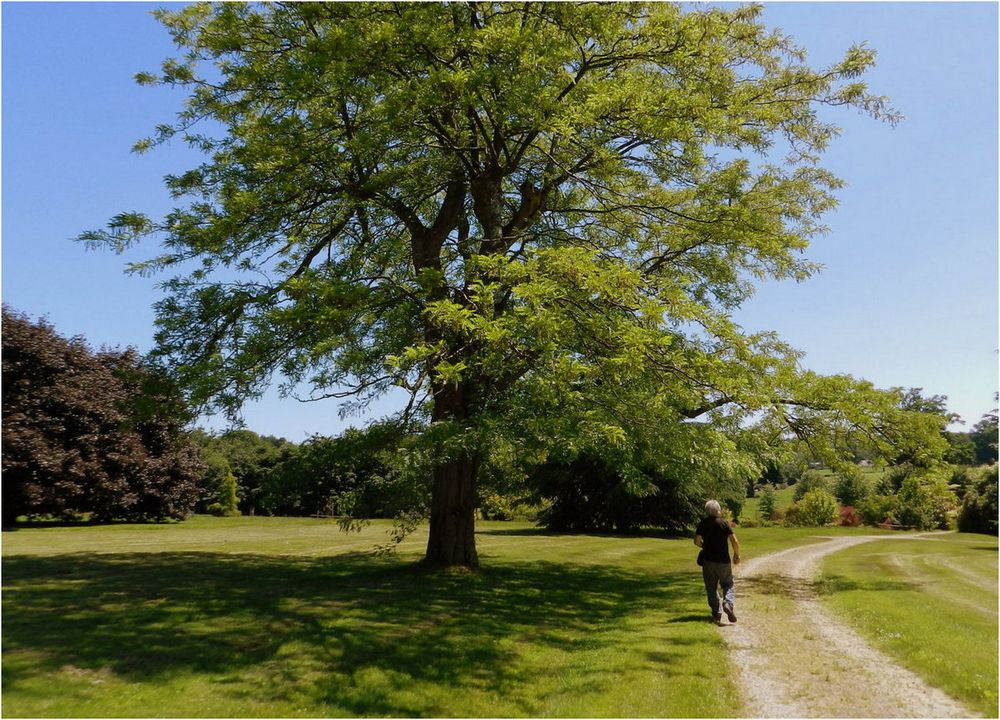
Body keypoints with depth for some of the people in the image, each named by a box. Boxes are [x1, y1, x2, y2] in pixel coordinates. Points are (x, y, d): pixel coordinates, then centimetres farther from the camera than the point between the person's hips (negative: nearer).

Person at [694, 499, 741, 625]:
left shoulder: (703, 524, -2)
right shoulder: (724, 523, -5)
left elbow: (696, 541, -6)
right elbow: (735, 541, -9)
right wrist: (736, 555, 5)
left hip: (708, 560, 1)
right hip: (724, 561, -1)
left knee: (711, 588, 9)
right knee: (728, 585, 12)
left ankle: (716, 614, 5)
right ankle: (729, 604, -13)